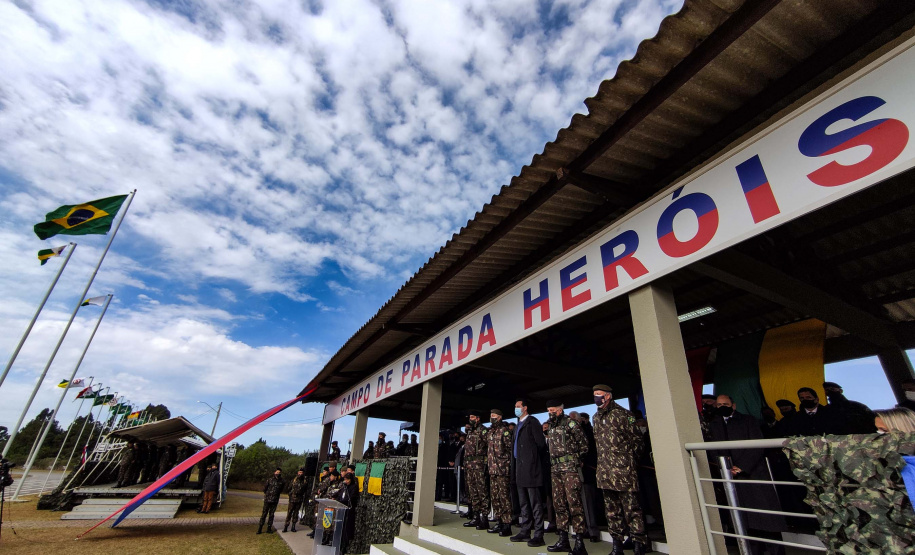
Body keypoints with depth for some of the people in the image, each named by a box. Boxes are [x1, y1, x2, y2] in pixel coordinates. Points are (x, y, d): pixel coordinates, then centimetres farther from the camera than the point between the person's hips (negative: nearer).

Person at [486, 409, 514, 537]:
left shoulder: (504, 430, -8)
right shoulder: (490, 432, 15)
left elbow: (509, 448, -11)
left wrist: (507, 464, -14)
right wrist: (488, 462, 17)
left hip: (502, 469, -8)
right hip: (492, 469, 8)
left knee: (504, 496, -4)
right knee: (494, 496, 12)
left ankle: (507, 525, 2)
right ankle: (499, 522, 22)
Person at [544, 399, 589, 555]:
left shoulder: (570, 423, -7)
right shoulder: (551, 427, 15)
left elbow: (584, 444, -5)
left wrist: (573, 457, 1)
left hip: (570, 468, -7)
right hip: (555, 469, 8)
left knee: (574, 503, -8)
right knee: (559, 503, 10)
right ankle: (563, 539, 20)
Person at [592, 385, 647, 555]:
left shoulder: (622, 414, -4)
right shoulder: (597, 417, 15)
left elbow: (636, 439, -4)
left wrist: (629, 458, -5)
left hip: (623, 469, -6)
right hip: (605, 470, 7)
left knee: (631, 507, -4)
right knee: (611, 509, 11)